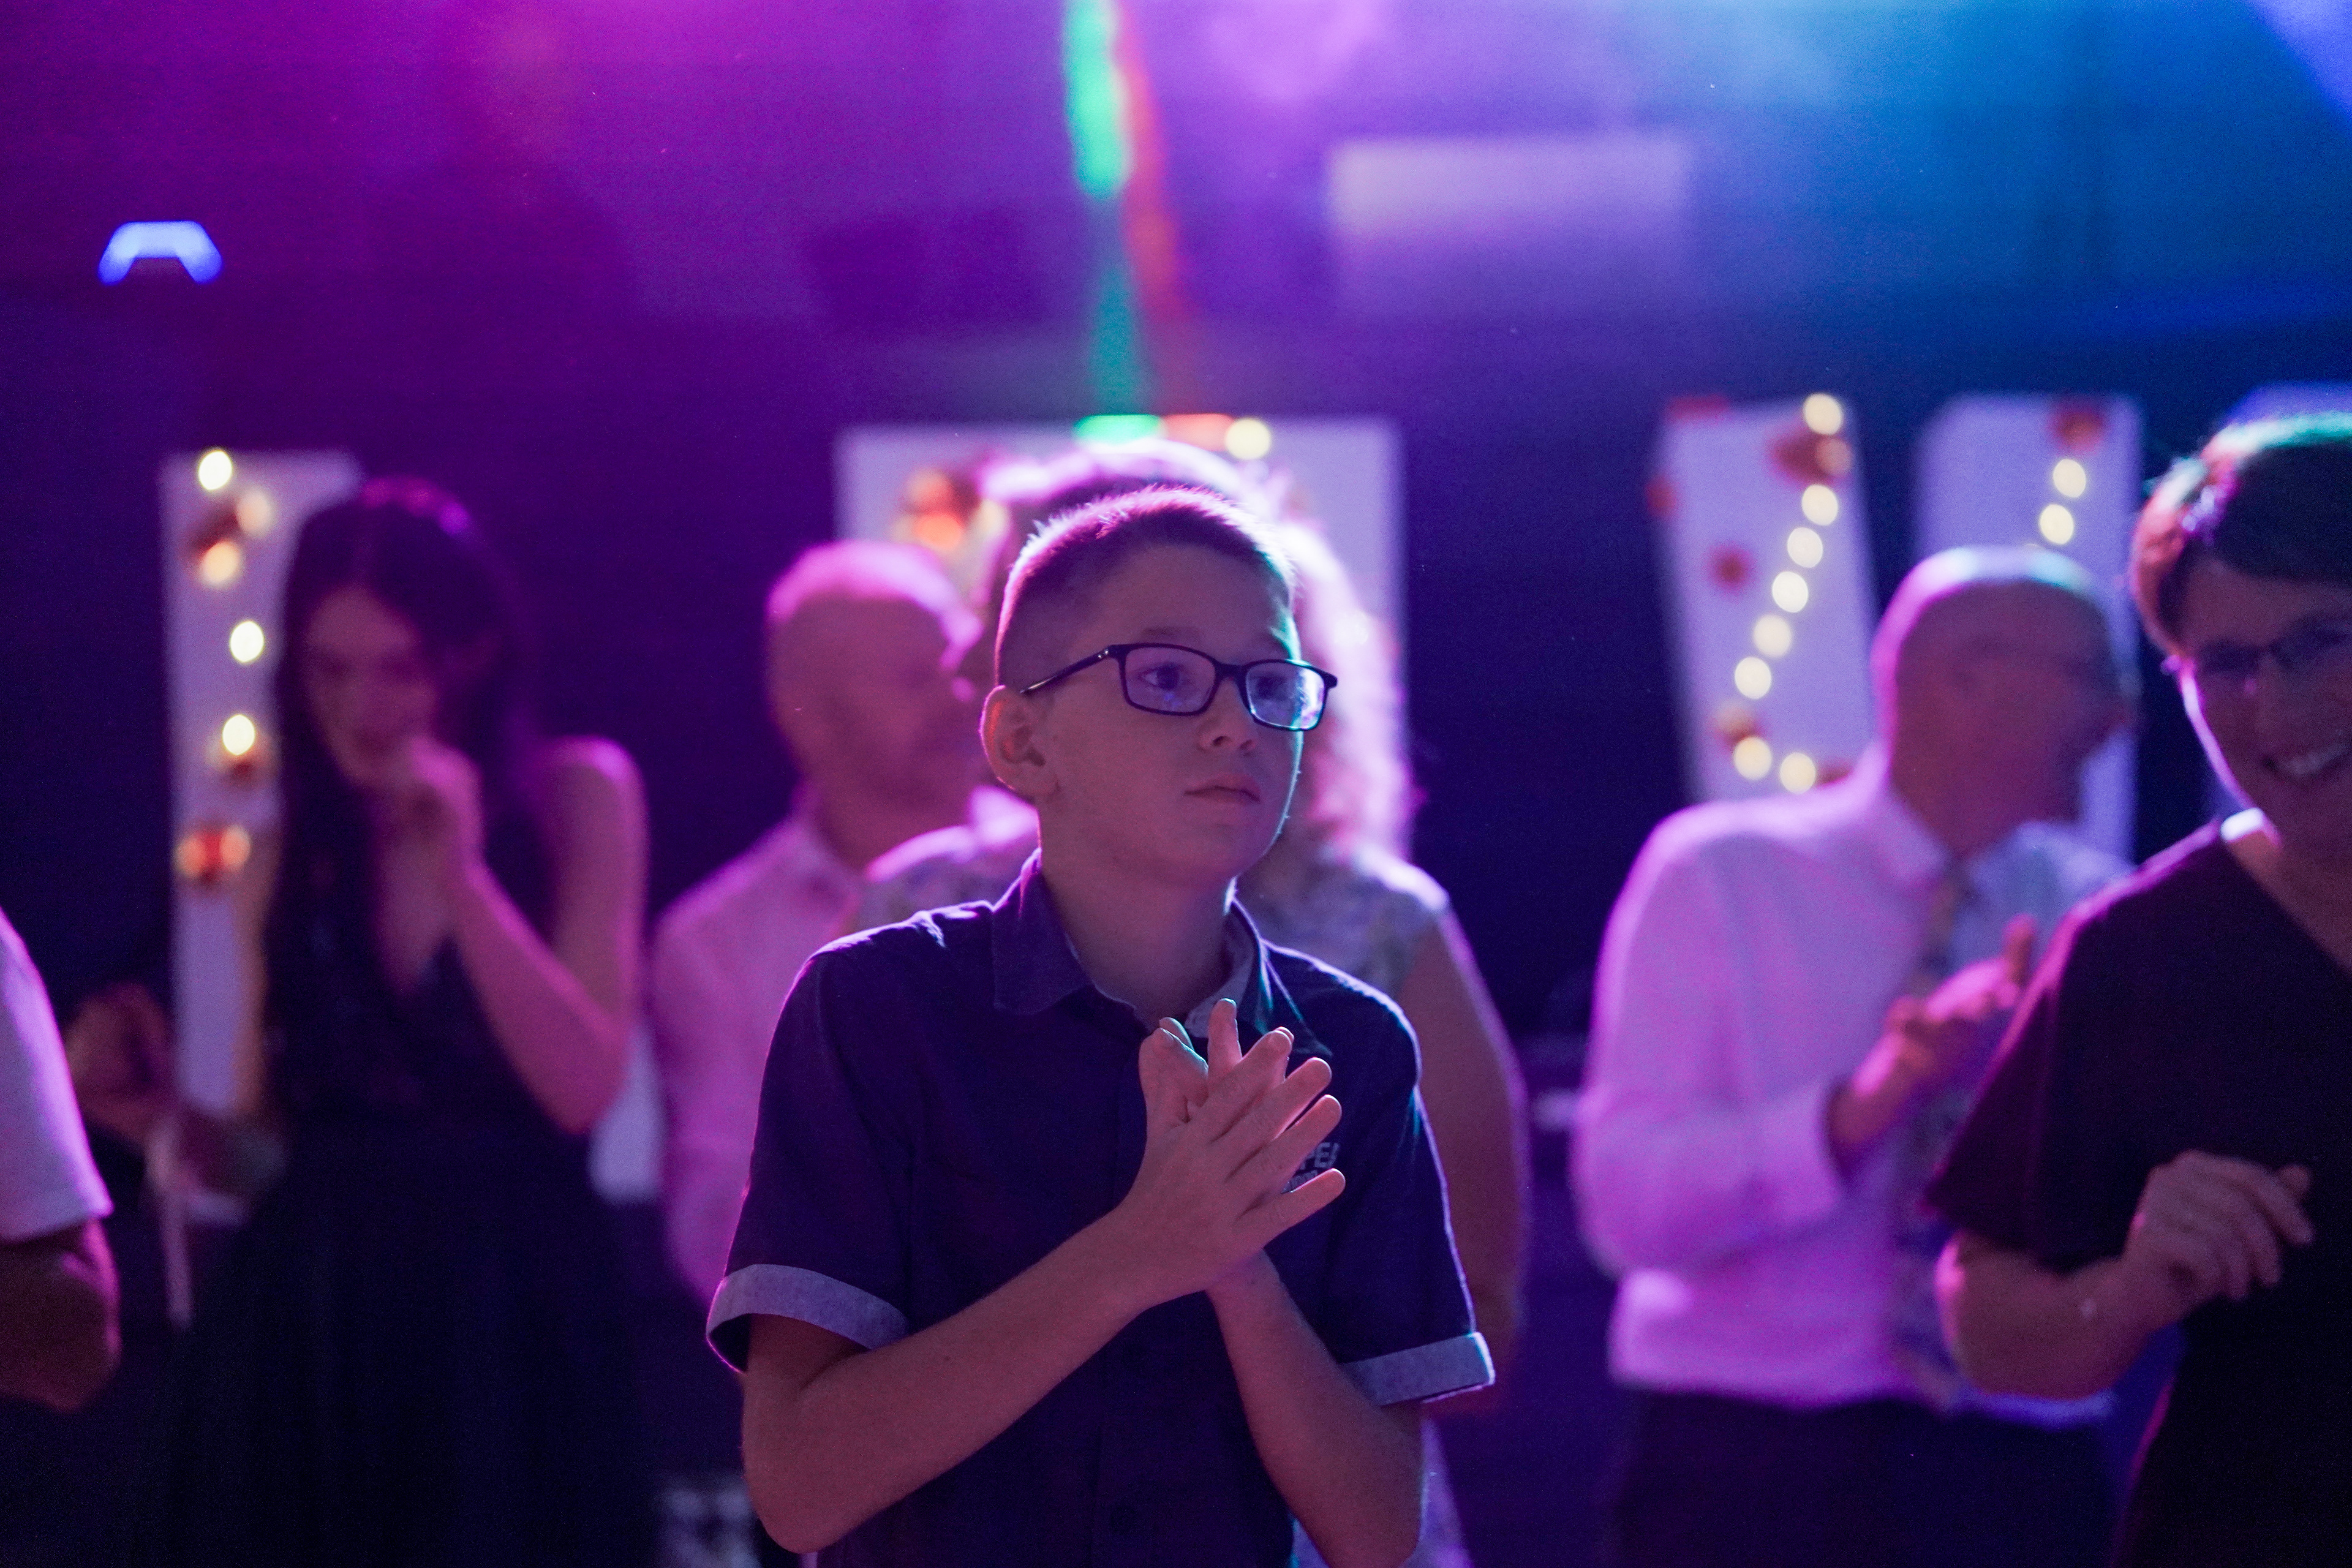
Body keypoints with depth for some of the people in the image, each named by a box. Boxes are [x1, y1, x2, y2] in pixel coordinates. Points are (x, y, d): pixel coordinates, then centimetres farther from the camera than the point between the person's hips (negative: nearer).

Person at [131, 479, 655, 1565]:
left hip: (509, 1326, -2)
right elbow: (269, 1148, 11)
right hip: (305, 1326, 2)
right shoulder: (289, 859, 9)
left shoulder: (577, 797, 1)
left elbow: (581, 1086, -9)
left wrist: (459, 871, -15)